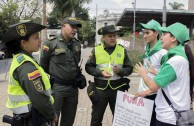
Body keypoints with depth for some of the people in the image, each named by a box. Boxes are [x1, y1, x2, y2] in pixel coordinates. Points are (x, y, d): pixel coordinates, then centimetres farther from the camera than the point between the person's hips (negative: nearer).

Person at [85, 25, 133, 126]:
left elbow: (129, 68, 4)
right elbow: (88, 67, 1)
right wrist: (100, 72, -15)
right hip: (100, 89, -1)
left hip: (117, 89, 1)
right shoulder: (96, 50, -1)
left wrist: (120, 71, -16)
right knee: (96, 117, 10)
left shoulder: (122, 50, 2)